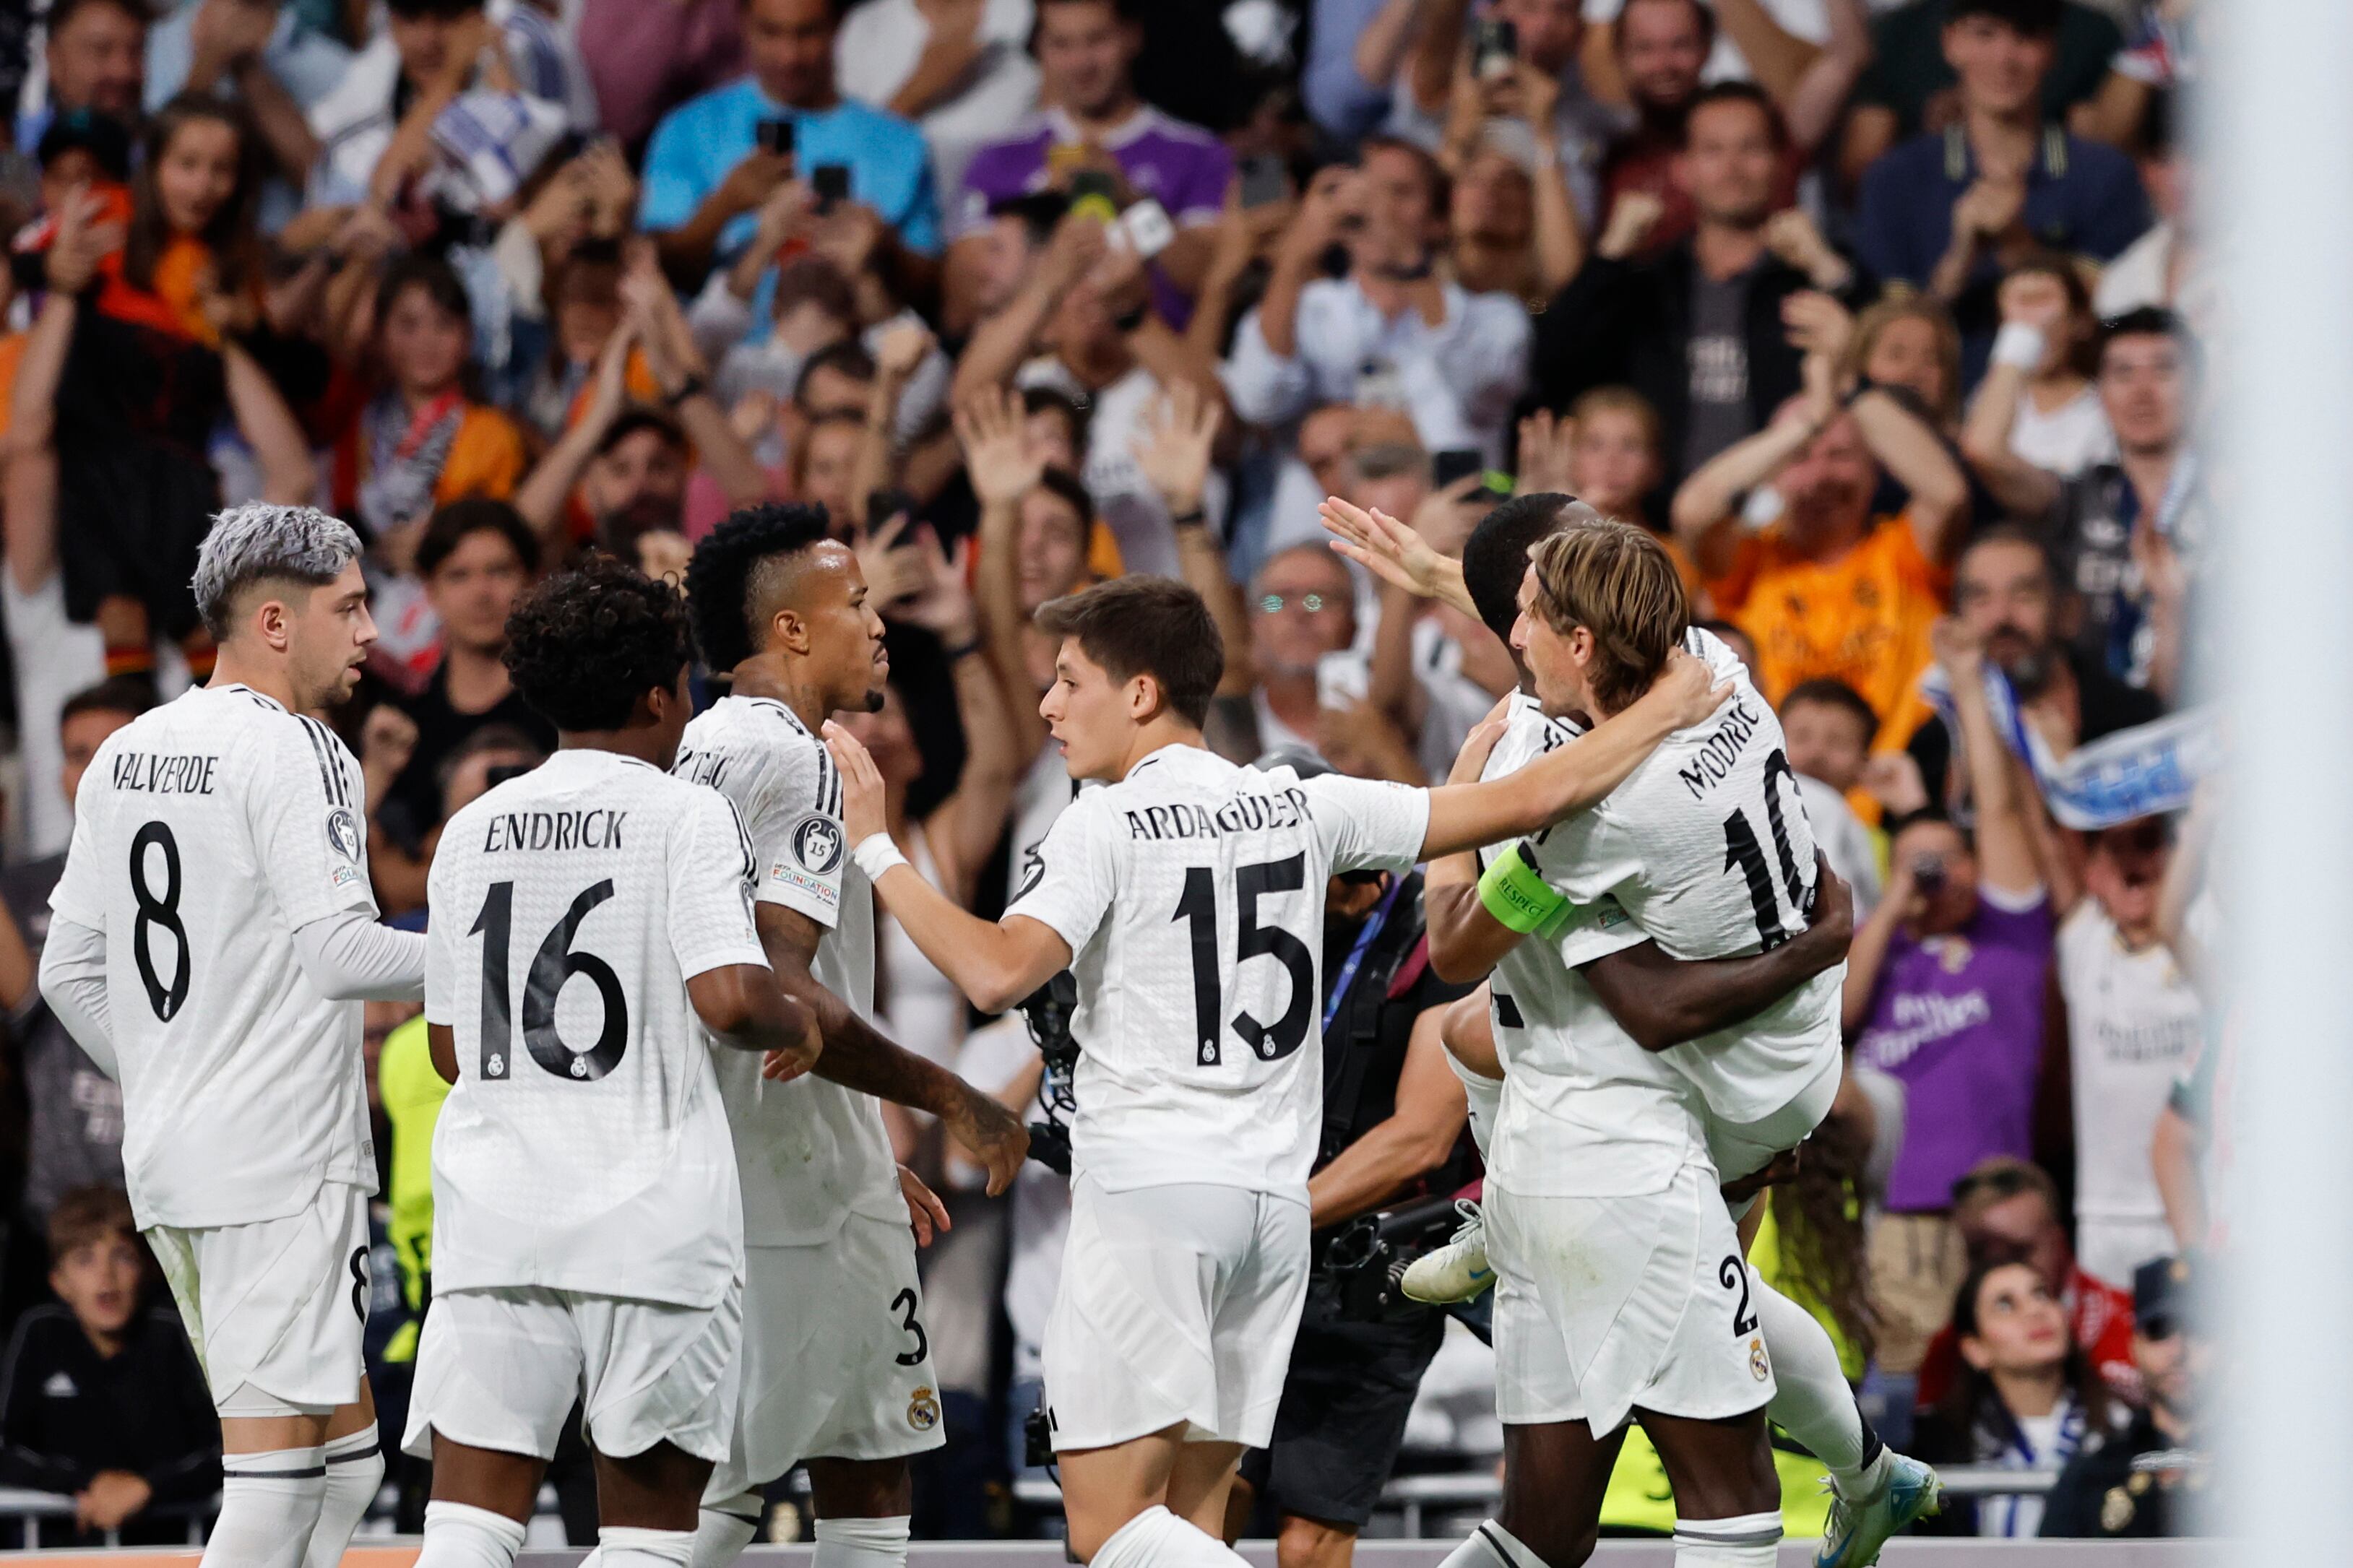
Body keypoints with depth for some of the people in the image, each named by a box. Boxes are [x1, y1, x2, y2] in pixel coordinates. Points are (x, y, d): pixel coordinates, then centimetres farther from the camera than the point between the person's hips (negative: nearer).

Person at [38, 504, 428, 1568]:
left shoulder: (122, 756, 13)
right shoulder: (293, 752, -12)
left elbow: (70, 975, 15)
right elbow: (337, 953, -21)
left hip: (165, 1156, 9)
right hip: (285, 1160, -9)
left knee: (344, 1443, 16)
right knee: (277, 1460, -8)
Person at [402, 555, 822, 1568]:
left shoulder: (474, 829, 12)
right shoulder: (684, 816, -3)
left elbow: (449, 1048, 16)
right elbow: (729, 997, -17)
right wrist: (795, 1027, 5)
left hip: (493, 1209, 4)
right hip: (651, 1218, -3)